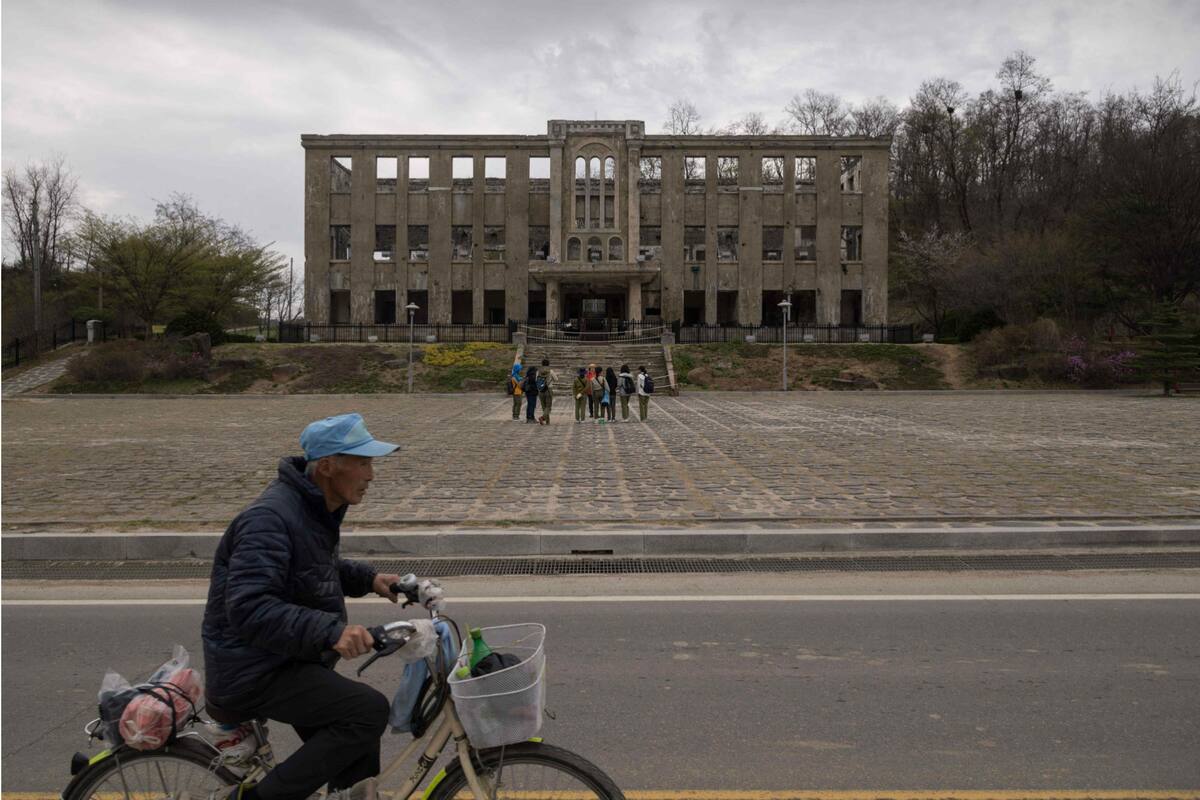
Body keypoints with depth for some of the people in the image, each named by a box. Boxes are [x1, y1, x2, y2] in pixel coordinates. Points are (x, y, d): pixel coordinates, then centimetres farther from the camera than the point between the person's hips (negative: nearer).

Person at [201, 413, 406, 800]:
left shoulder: (314, 507, 5)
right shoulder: (270, 517, -25)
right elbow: (249, 608, -34)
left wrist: (368, 578, 5)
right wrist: (330, 630, -43)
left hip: (287, 662, 10)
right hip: (254, 673, -9)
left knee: (357, 767, 13)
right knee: (369, 710, -22)